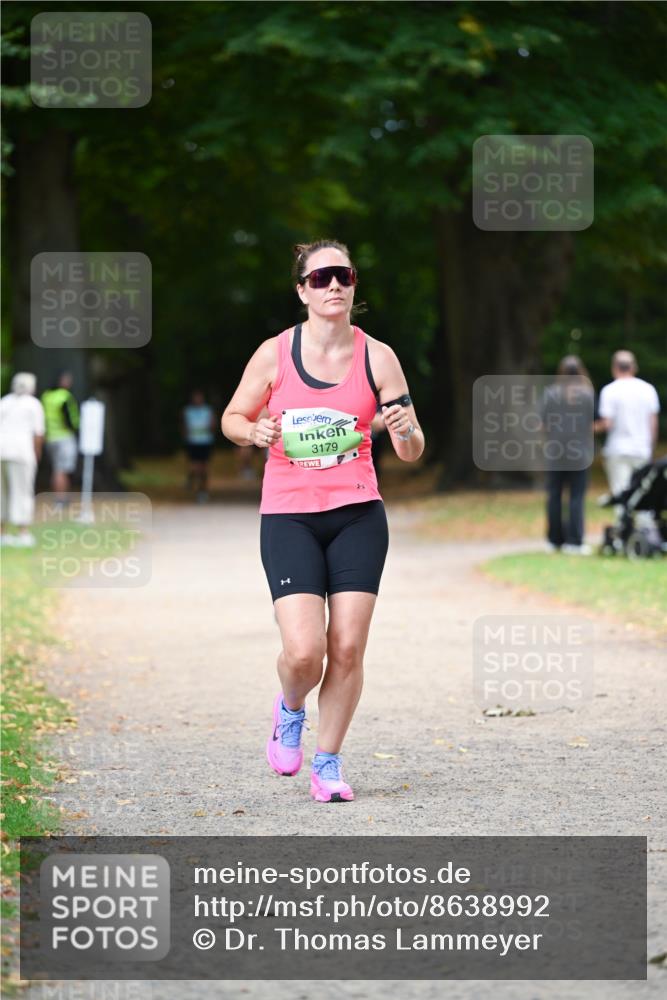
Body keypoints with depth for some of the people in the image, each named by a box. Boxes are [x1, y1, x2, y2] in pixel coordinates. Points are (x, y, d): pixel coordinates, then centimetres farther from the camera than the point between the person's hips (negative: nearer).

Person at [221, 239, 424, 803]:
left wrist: (405, 431, -20)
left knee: (348, 647, -3)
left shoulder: (377, 356, 0)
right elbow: (232, 418, 10)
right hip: (288, 517, -1)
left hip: (357, 514, 2)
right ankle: (290, 709, 23)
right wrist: (254, 432, -12)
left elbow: (411, 453, 3)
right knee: (303, 652, -13)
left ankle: (328, 763, 15)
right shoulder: (275, 354, -3)